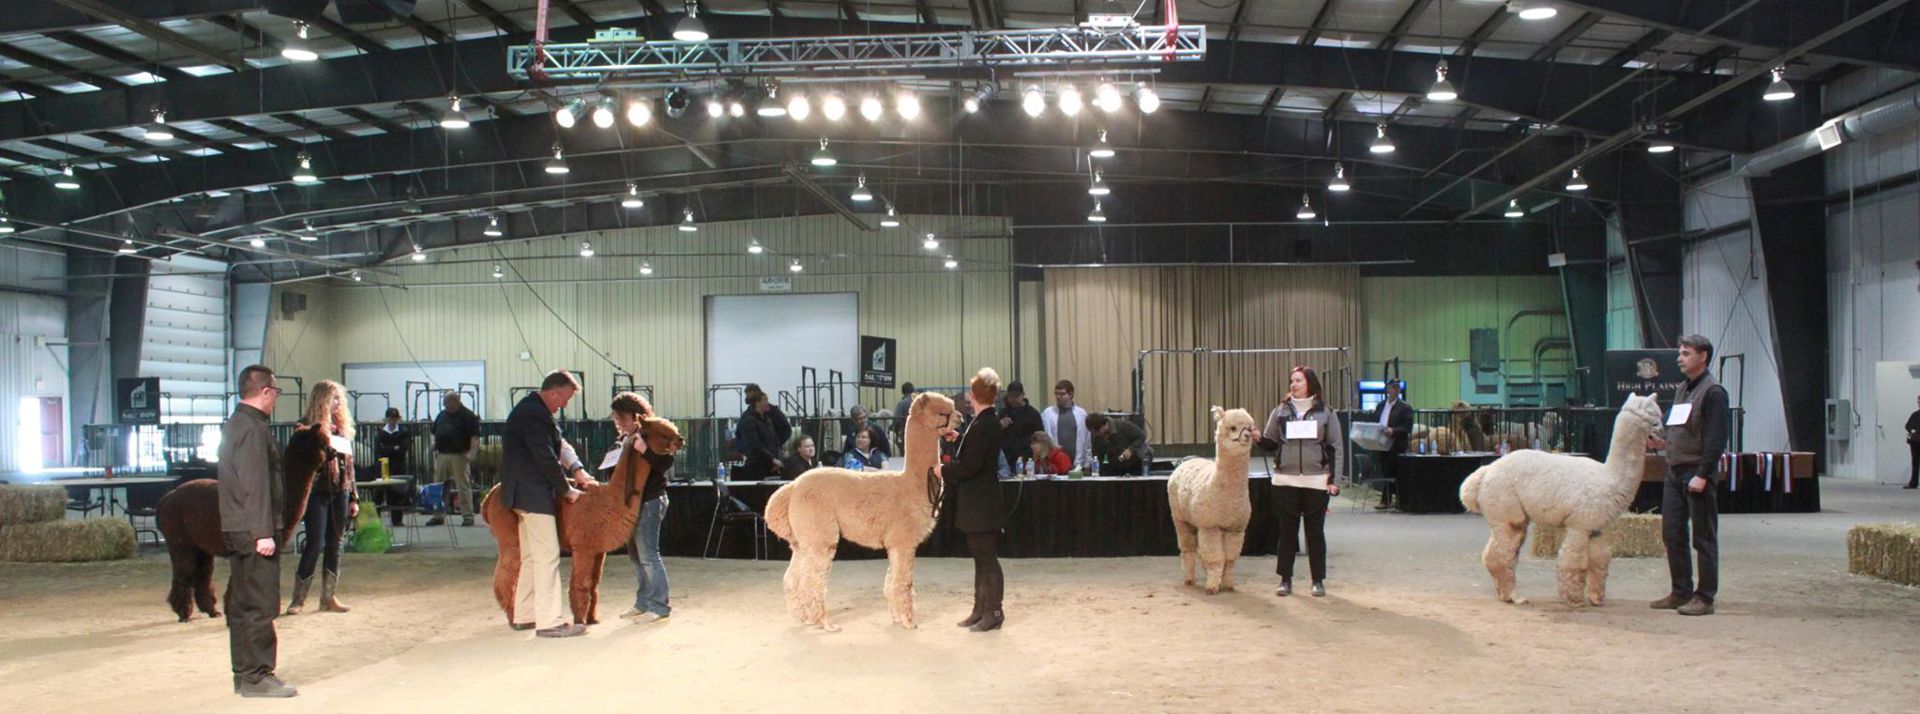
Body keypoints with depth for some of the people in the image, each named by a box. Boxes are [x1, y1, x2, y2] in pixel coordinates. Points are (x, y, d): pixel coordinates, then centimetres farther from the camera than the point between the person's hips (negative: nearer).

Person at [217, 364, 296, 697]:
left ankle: (243, 675, 20)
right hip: (254, 531, -10)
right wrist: (263, 532, -22)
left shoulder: (233, 425, 16)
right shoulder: (253, 428, -16)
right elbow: (256, 485, -21)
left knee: (242, 606, 14)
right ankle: (256, 676, -4)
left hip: (236, 530, 10)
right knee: (260, 607, -6)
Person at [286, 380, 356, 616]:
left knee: (334, 546, 8)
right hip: (317, 493, -6)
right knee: (315, 544, -7)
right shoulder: (310, 430, -6)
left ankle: (329, 597, 15)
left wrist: (353, 497, 13)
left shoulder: (342, 428, 12)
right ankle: (298, 598, 3)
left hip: (340, 493, 6)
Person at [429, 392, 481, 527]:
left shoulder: (468, 416, -5)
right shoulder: (442, 415, 16)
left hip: (459, 456, -7)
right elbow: (435, 432, 26)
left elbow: (475, 436, -11)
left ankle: (468, 516, -1)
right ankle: (438, 516, 16)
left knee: (463, 486, -5)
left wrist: (472, 452, -21)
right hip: (441, 455, 7)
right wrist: (434, 444, 8)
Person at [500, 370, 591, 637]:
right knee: (547, 556, -9)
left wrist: (575, 469, 8)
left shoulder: (532, 410, 16)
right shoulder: (534, 414, -18)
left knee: (531, 556, 16)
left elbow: (556, 446, 21)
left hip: (525, 494, 11)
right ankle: (550, 621, -9)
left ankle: (524, 615, 23)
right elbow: (546, 459, -20)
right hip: (534, 495, -11)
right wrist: (567, 490, -10)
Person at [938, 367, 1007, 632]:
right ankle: (981, 610, 22)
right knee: (981, 558, 15)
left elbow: (970, 465, -24)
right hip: (979, 504, 10)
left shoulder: (984, 426, -20)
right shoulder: (989, 422, 9)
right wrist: (959, 438, 33)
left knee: (987, 559, -1)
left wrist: (944, 470, -11)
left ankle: (993, 613, 6)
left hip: (981, 505, -10)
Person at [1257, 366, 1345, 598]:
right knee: (1287, 531, 5)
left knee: (1315, 531, 5)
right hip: (1285, 481, 1)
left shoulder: (1326, 414, 3)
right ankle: (1285, 579, 12)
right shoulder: (1280, 412, 8)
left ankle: (1318, 581, 14)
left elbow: (1336, 448, 3)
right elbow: (1271, 443, 10)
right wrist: (1258, 437, -12)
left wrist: (1334, 480, -4)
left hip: (1316, 481, -1)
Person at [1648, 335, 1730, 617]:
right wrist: (1664, 443, 6)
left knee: (1704, 538, -1)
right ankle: (1681, 592, 19)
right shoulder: (1681, 390, 17)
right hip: (1675, 471, 8)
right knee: (1672, 534, 10)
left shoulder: (1713, 392, -9)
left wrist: (1702, 475, -21)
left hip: (1698, 473, -8)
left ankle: (1705, 598, 4)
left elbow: (1716, 438, -16)